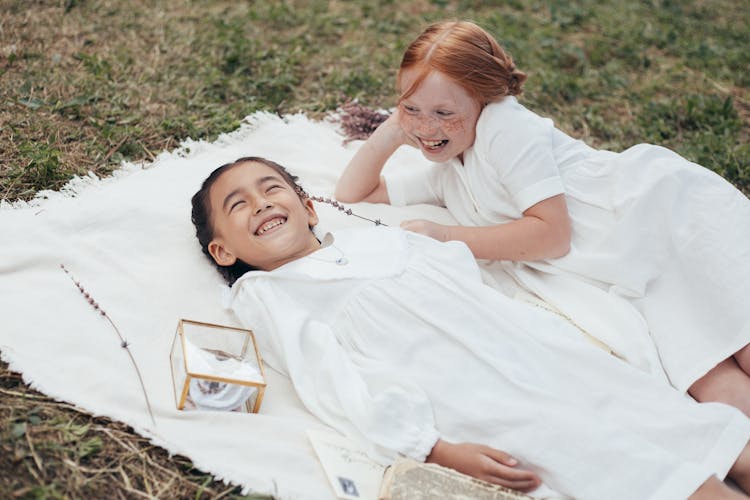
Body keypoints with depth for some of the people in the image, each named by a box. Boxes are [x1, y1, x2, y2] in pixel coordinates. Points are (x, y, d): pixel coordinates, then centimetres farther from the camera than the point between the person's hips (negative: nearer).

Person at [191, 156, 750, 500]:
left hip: (537, 347, 6)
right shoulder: (262, 295, 9)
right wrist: (437, 449, -19)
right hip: (470, 394, -6)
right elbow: (333, 382, -5)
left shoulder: (377, 237, 25)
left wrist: (573, 334, 11)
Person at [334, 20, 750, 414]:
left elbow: (552, 234, -12)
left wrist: (446, 237, -10)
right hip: (622, 276, 6)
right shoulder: (445, 175, 20)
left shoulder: (507, 127, -5)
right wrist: (393, 129, 13)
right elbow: (350, 194, 26)